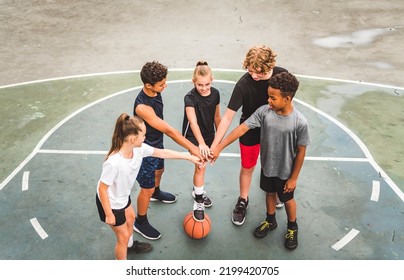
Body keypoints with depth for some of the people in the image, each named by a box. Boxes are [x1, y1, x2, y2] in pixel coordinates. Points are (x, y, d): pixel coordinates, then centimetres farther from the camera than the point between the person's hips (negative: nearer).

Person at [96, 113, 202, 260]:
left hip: (123, 196, 8)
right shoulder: (113, 163, -41)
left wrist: (190, 157, -2)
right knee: (123, 236, 11)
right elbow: (102, 189, -29)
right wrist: (109, 214, -18)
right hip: (110, 202, -8)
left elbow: (163, 153, -6)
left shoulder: (139, 149, -20)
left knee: (130, 219, 32)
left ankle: (130, 245, 65)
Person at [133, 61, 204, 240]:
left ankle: (156, 193, 64)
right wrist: (192, 148, -31)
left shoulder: (155, 92, -12)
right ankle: (140, 222, 31)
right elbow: (168, 130, -35)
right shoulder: (143, 107, -38)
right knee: (147, 188, 7)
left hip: (157, 143, 9)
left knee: (159, 170, 33)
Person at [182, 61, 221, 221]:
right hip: (193, 137, -5)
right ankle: (198, 202, 3)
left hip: (209, 135, 5)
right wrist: (201, 143, -48)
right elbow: (193, 122, -37)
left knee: (201, 166, 19)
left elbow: (216, 116, 5)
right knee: (201, 166, -11)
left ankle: (198, 191, 43)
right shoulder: (190, 98, -25)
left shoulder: (215, 93, -8)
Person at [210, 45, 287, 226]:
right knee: (247, 168, 15)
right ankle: (243, 201, 40)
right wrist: (214, 146, -31)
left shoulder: (282, 75, -22)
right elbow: (228, 116, -29)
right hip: (250, 132, -2)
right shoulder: (243, 85, -31)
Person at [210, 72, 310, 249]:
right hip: (267, 166, 4)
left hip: (286, 171, -3)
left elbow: (301, 152, -17)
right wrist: (219, 148, -20)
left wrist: (294, 177, -9)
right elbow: (242, 128, -17)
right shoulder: (264, 111, -19)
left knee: (287, 199, 20)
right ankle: (270, 221, 55)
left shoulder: (300, 122, -27)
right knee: (270, 193, 27)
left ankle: (292, 228, 48)